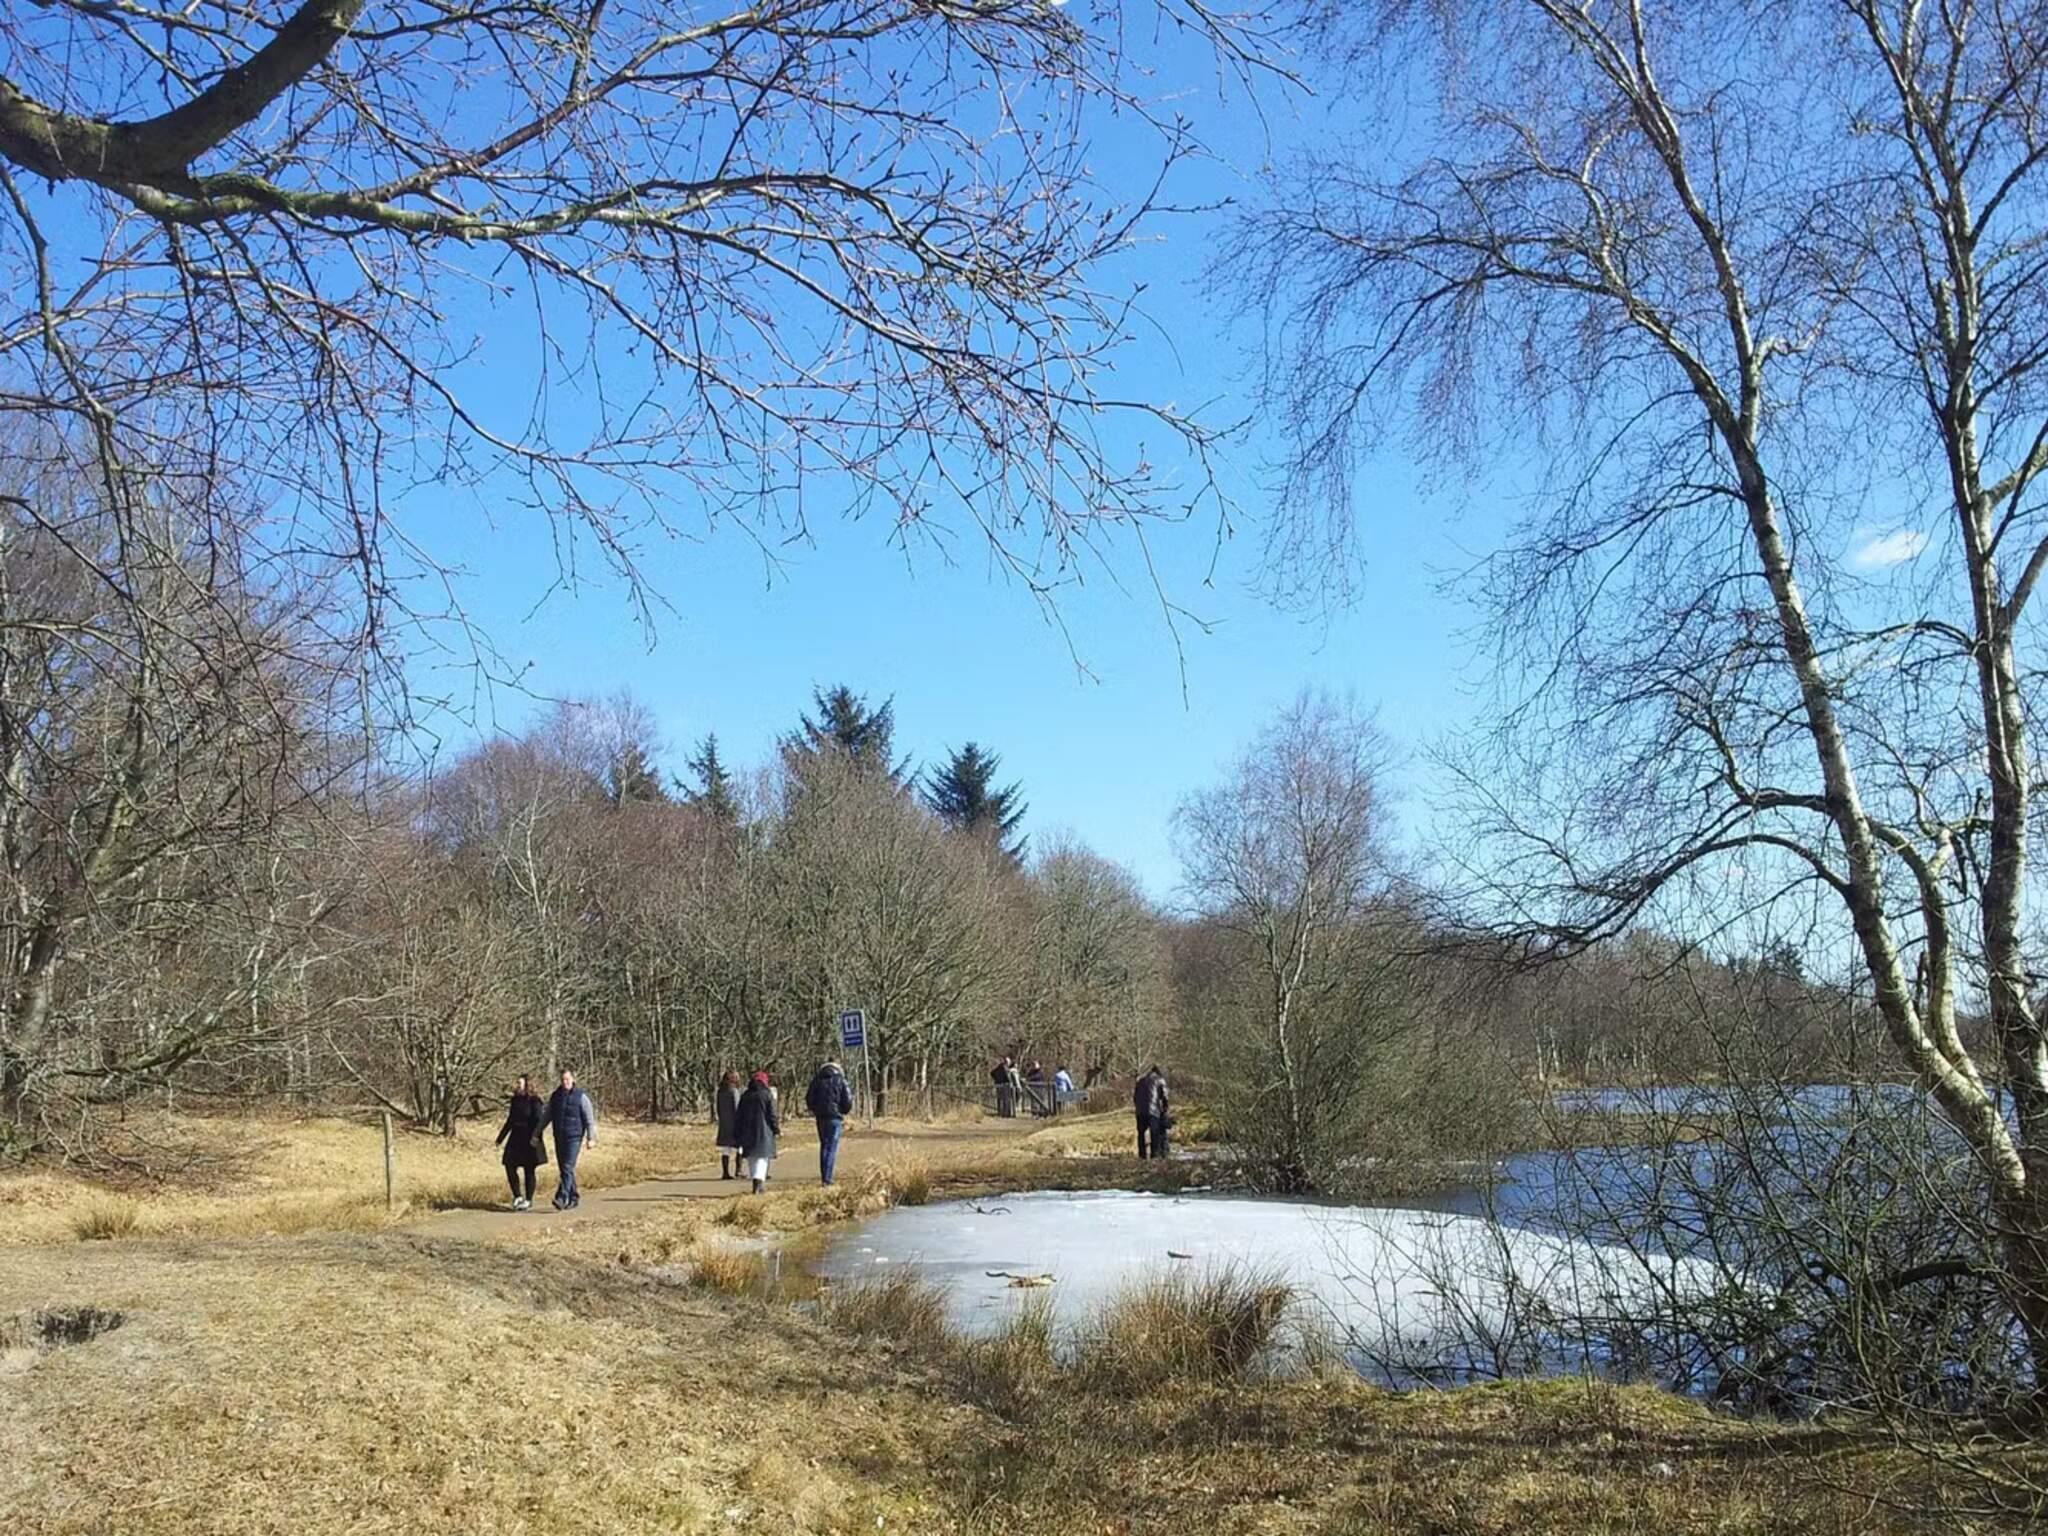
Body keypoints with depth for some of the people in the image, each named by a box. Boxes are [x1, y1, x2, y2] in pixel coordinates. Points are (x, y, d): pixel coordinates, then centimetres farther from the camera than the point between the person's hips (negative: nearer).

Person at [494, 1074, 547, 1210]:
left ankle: (529, 1200, 10)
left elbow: (539, 1121, -16)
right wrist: (501, 1138, 19)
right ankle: (517, 1197, 10)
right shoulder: (515, 1100, 9)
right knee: (509, 1166, -3)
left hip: (529, 1141, -6)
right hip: (515, 1139, 6)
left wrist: (534, 1136, -30)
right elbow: (510, 1121, 17)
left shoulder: (534, 1101, -10)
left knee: (529, 1170, 1)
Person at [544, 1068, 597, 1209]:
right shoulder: (554, 1097, 8)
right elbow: (546, 1117, 15)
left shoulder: (581, 1097, -5)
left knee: (568, 1168, -14)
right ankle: (574, 1197, 19)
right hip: (559, 1138, 5)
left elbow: (589, 1118, -5)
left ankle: (562, 1198, -20)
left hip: (574, 1137, -5)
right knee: (563, 1169, 8)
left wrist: (591, 1138, -10)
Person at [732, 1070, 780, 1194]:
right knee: (762, 1157, -3)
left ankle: (759, 1183, 19)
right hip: (763, 1132, -4)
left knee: (751, 1158, 14)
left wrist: (737, 1134, 14)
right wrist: (777, 1128, 4)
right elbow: (772, 1115, -6)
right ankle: (758, 1181, -21)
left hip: (747, 1132, 4)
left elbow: (738, 1116, 9)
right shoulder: (767, 1095, -5)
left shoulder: (744, 1096, 7)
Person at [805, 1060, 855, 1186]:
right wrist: (844, 1112, 15)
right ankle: (827, 1177, -10)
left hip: (820, 1117, 4)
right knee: (832, 1147, -2)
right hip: (835, 1117, -4)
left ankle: (823, 1176, 15)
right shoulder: (841, 1082, -1)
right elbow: (847, 1101, -4)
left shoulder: (816, 1081, 8)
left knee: (824, 1145, 16)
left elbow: (809, 1100, 10)